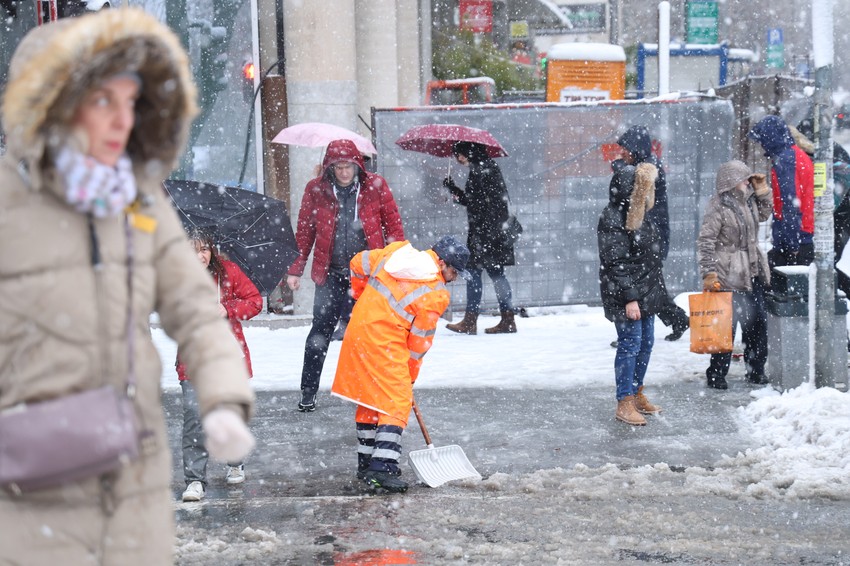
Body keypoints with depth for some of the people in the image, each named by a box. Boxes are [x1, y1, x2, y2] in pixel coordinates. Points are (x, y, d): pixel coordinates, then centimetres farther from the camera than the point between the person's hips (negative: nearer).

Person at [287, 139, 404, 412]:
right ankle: (308, 392, 8)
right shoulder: (316, 190, 0)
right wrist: (295, 270, 4)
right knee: (321, 330, 0)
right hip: (331, 274, 0)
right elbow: (304, 232, 6)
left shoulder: (375, 186, -1)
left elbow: (393, 226, 4)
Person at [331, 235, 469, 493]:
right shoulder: (436, 294, -9)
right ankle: (383, 467, -15)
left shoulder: (396, 252, 6)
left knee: (369, 398, 17)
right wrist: (411, 373, 10)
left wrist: (364, 298, 31)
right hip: (385, 344, -8)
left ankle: (366, 464, 26)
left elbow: (359, 263, 16)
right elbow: (420, 339, -3)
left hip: (358, 329, 8)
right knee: (397, 401, -5)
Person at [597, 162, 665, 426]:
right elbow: (616, 263, -21)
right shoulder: (613, 219, -19)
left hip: (647, 292, 9)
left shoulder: (640, 215, 11)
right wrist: (629, 298, -22)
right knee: (630, 345, -5)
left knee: (645, 343, 15)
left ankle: (637, 394, 29)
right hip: (625, 297, -9)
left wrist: (657, 290, 21)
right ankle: (624, 404, 3)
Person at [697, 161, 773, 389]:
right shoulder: (718, 207, -14)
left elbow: (764, 214, 31)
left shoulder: (748, 201, 10)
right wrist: (708, 273, -21)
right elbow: (705, 242, -16)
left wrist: (763, 191, 15)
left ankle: (756, 370, 21)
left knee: (758, 321, 10)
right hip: (729, 276, -8)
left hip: (752, 273, 8)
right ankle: (716, 374, 6)